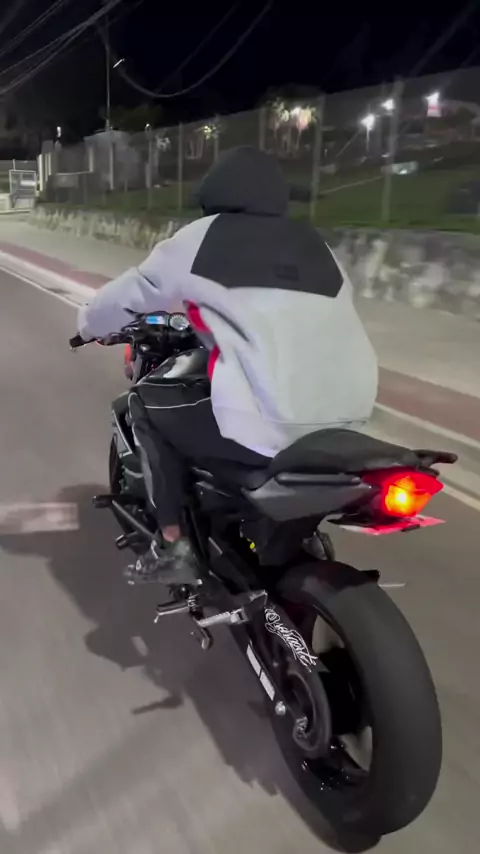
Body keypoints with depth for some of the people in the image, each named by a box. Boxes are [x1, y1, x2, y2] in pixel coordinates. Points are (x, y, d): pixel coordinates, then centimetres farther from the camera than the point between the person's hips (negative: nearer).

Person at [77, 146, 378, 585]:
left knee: (149, 402, 16)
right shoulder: (315, 245, 18)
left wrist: (91, 325, 38)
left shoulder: (202, 238, 7)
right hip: (347, 420, 6)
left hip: (268, 426, -6)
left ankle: (173, 547, 17)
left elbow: (133, 292, 16)